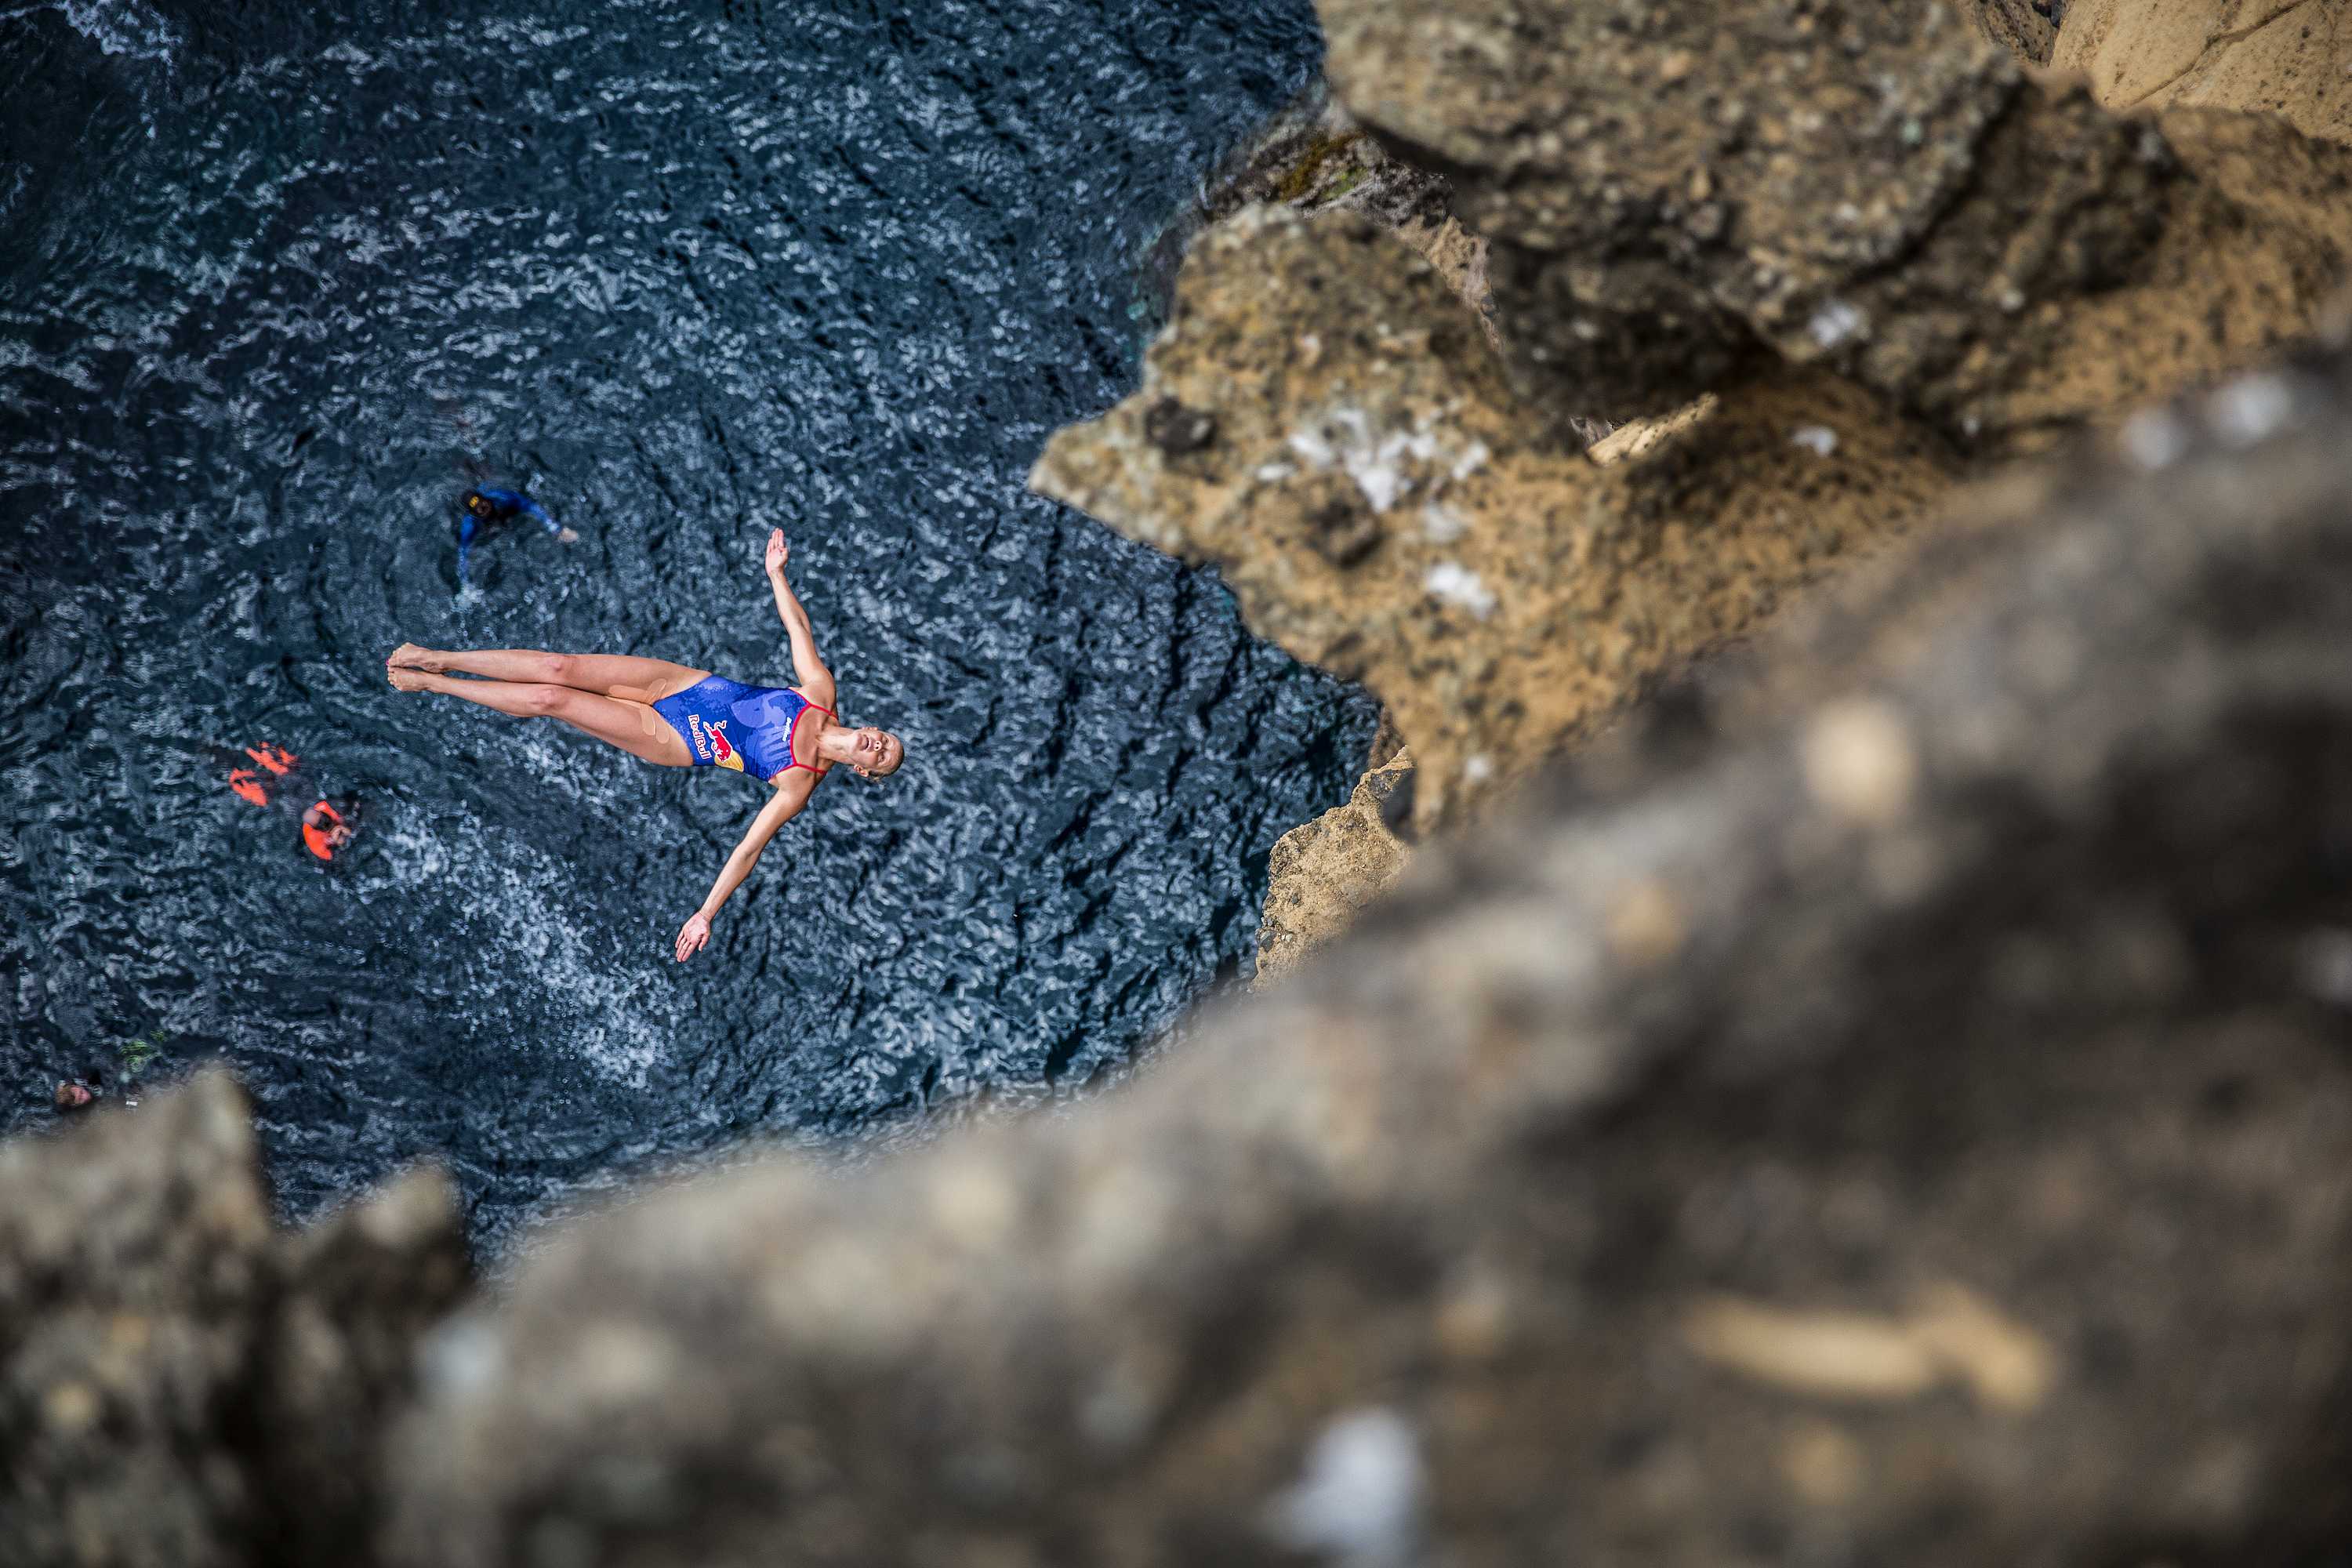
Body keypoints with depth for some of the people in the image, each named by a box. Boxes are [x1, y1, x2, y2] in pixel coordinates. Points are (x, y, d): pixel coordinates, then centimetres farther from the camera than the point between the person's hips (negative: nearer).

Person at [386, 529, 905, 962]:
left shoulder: (799, 783, -17)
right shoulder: (821, 693, -7)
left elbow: (750, 847, -21)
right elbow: (798, 626, 3)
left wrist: (706, 914, -27)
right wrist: (776, 572, -6)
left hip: (670, 739, -4)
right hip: (682, 683, 4)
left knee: (548, 698, -11)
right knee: (559, 667, -8)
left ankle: (430, 683, 13)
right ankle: (439, 660, 15)